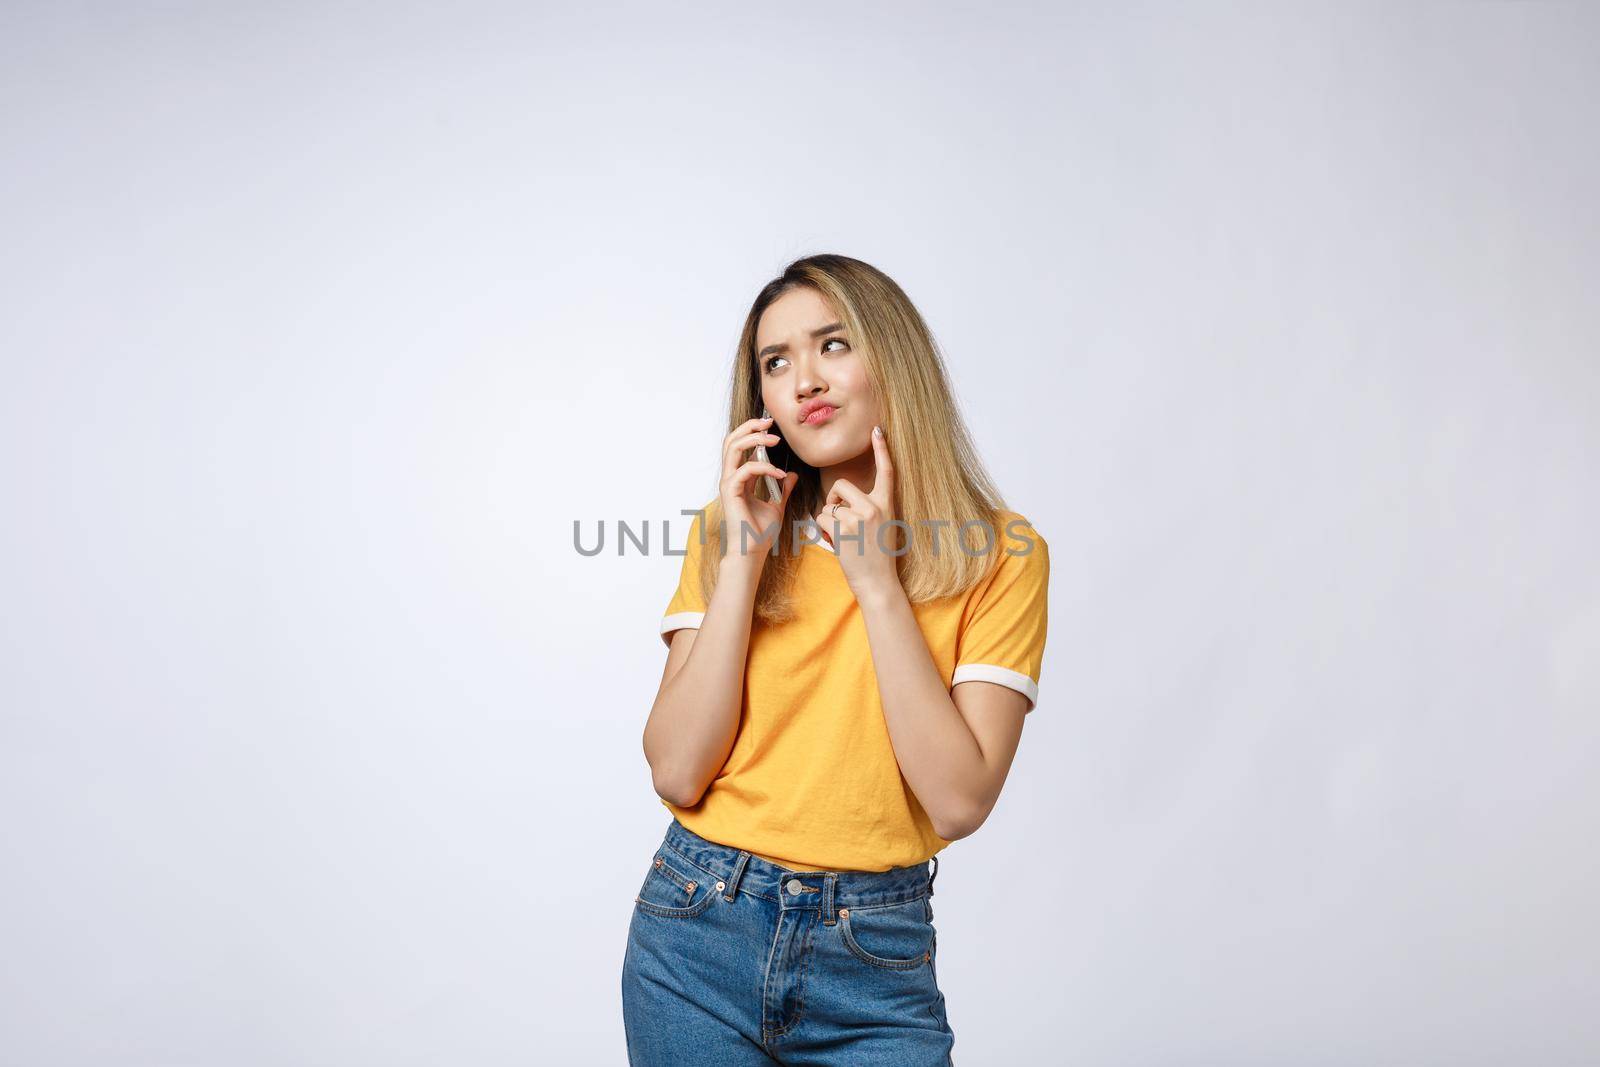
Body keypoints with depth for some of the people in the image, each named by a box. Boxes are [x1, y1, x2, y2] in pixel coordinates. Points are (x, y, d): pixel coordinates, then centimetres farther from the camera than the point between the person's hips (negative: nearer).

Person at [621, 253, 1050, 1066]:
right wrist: (744, 560, -13)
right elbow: (677, 773, -8)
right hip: (698, 935, 2)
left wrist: (877, 582, -15)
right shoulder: (730, 529, 2)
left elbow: (959, 802, -14)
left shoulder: (999, 554, -5)